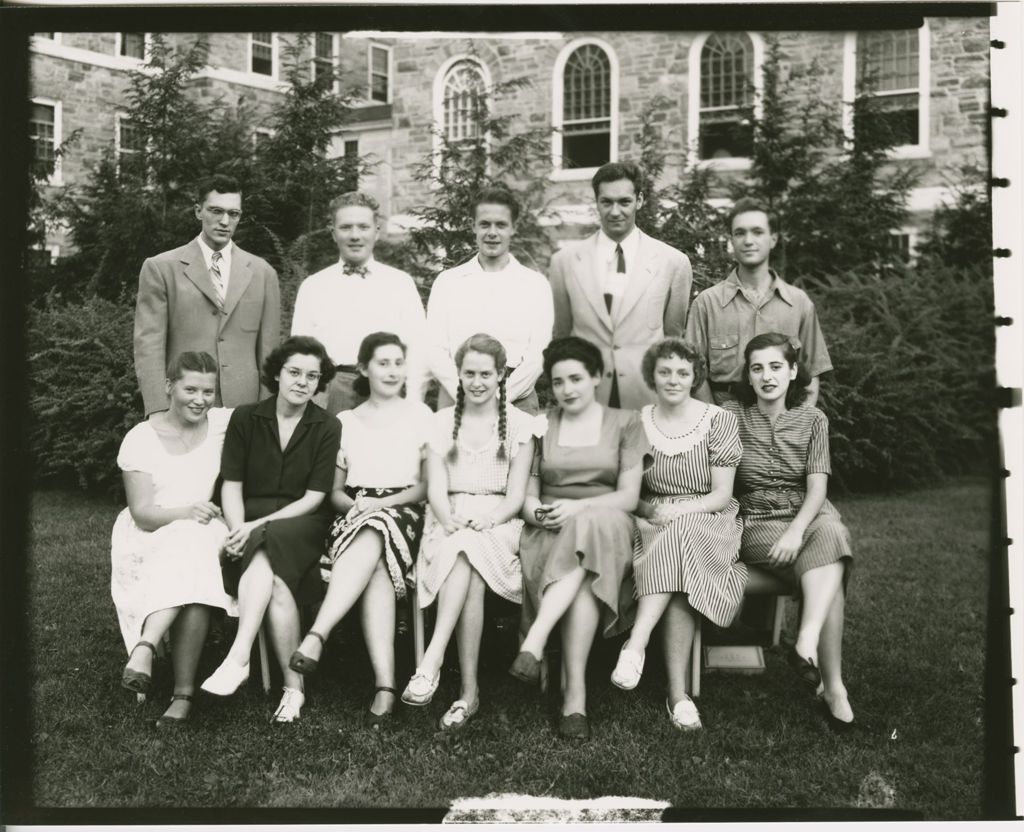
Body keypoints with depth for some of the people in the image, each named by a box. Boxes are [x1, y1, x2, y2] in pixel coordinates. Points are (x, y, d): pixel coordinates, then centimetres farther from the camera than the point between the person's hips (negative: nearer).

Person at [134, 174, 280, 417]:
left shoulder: (262, 273, 10)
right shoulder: (161, 269, 3)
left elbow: (268, 351, 10)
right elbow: (148, 345, -2)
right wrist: (158, 411, -12)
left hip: (244, 407, 2)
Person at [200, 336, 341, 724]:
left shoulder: (327, 427, 4)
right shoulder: (245, 418, 9)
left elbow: (313, 497, -3)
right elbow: (231, 485, 5)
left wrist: (260, 526, -14)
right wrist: (238, 530, -14)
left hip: (302, 522, -1)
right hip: (251, 523, 1)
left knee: (266, 551, -36)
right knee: (275, 579, -31)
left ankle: (238, 658, -38)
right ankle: (293, 685, -30)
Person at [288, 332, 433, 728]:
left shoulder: (419, 415, 13)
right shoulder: (345, 421, 20)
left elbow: (429, 484, 7)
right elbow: (335, 491, 19)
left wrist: (383, 503, -9)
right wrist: (356, 504, -4)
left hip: (403, 513, -1)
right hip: (354, 515, 1)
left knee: (372, 539, -39)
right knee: (376, 571, -34)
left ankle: (315, 637, -49)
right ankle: (385, 686, -45)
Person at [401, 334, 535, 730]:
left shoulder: (519, 423, 10)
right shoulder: (441, 422, 14)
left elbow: (516, 496, 2)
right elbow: (436, 490, 4)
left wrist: (486, 520, -18)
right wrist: (452, 522, -18)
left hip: (498, 524, -1)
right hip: (449, 523, 1)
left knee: (467, 551, -36)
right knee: (470, 577, -33)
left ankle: (432, 662, -41)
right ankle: (468, 690, -37)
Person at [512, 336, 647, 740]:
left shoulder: (625, 423, 13)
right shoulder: (540, 425, 19)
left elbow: (629, 496, 3)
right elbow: (527, 495, 14)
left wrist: (579, 507, -15)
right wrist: (539, 513, -12)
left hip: (607, 527, -1)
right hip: (550, 535, 1)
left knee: (590, 525, -40)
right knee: (583, 581, -36)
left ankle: (534, 642, -47)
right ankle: (575, 693, -43)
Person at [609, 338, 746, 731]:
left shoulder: (718, 421, 3)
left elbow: (721, 494, -2)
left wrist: (679, 511, -18)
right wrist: (651, 510, -12)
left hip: (709, 524, -1)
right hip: (654, 526, 1)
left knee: (679, 540, -38)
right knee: (682, 580, -33)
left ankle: (636, 645, -43)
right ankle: (678, 693, -38)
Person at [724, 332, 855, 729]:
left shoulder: (812, 419, 6)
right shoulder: (732, 415, 3)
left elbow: (817, 487, -4)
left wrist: (796, 530, -22)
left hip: (807, 517, 2)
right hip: (756, 525, -2)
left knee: (829, 534, -36)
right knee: (828, 569, -31)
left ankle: (807, 644, -44)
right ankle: (832, 685, -33)